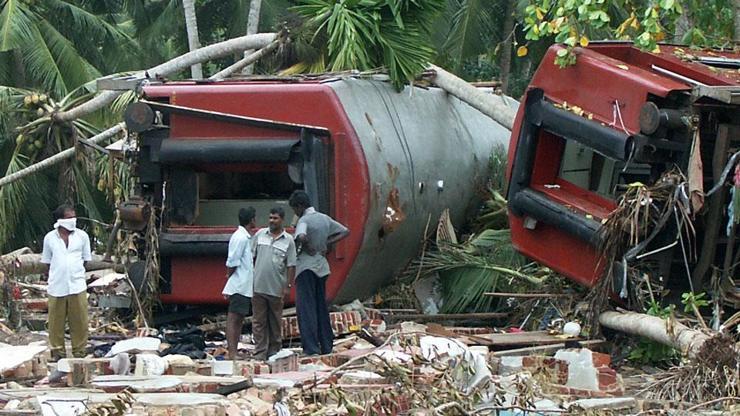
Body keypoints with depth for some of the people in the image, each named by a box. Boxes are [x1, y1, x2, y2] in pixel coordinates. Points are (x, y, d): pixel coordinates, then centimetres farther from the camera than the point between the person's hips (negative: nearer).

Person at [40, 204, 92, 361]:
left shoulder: (82, 236, 5)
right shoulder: (50, 238, 3)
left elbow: (86, 259, 13)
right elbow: (46, 261, 12)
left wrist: (75, 270, 3)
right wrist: (59, 272, 3)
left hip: (77, 285, 0)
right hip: (56, 286, 0)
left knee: (79, 320, 0)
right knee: (56, 320, 2)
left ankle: (80, 350, 11)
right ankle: (57, 350, 13)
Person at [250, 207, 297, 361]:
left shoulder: (288, 240, 2)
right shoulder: (260, 235, 6)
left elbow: (291, 265, 2)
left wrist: (288, 286, -3)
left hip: (276, 288, -1)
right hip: (258, 286, 1)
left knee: (275, 322, 8)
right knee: (258, 321, 0)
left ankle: (274, 350, 18)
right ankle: (260, 352, 2)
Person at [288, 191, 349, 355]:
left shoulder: (304, 220, -13)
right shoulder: (324, 218, 10)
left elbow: (302, 237, -34)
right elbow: (345, 232, 17)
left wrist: (307, 247, -14)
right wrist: (327, 243, 8)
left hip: (306, 266, -7)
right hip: (321, 265, 7)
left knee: (306, 307, -7)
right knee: (321, 306, 14)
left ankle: (311, 347, -13)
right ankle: (326, 345, 15)